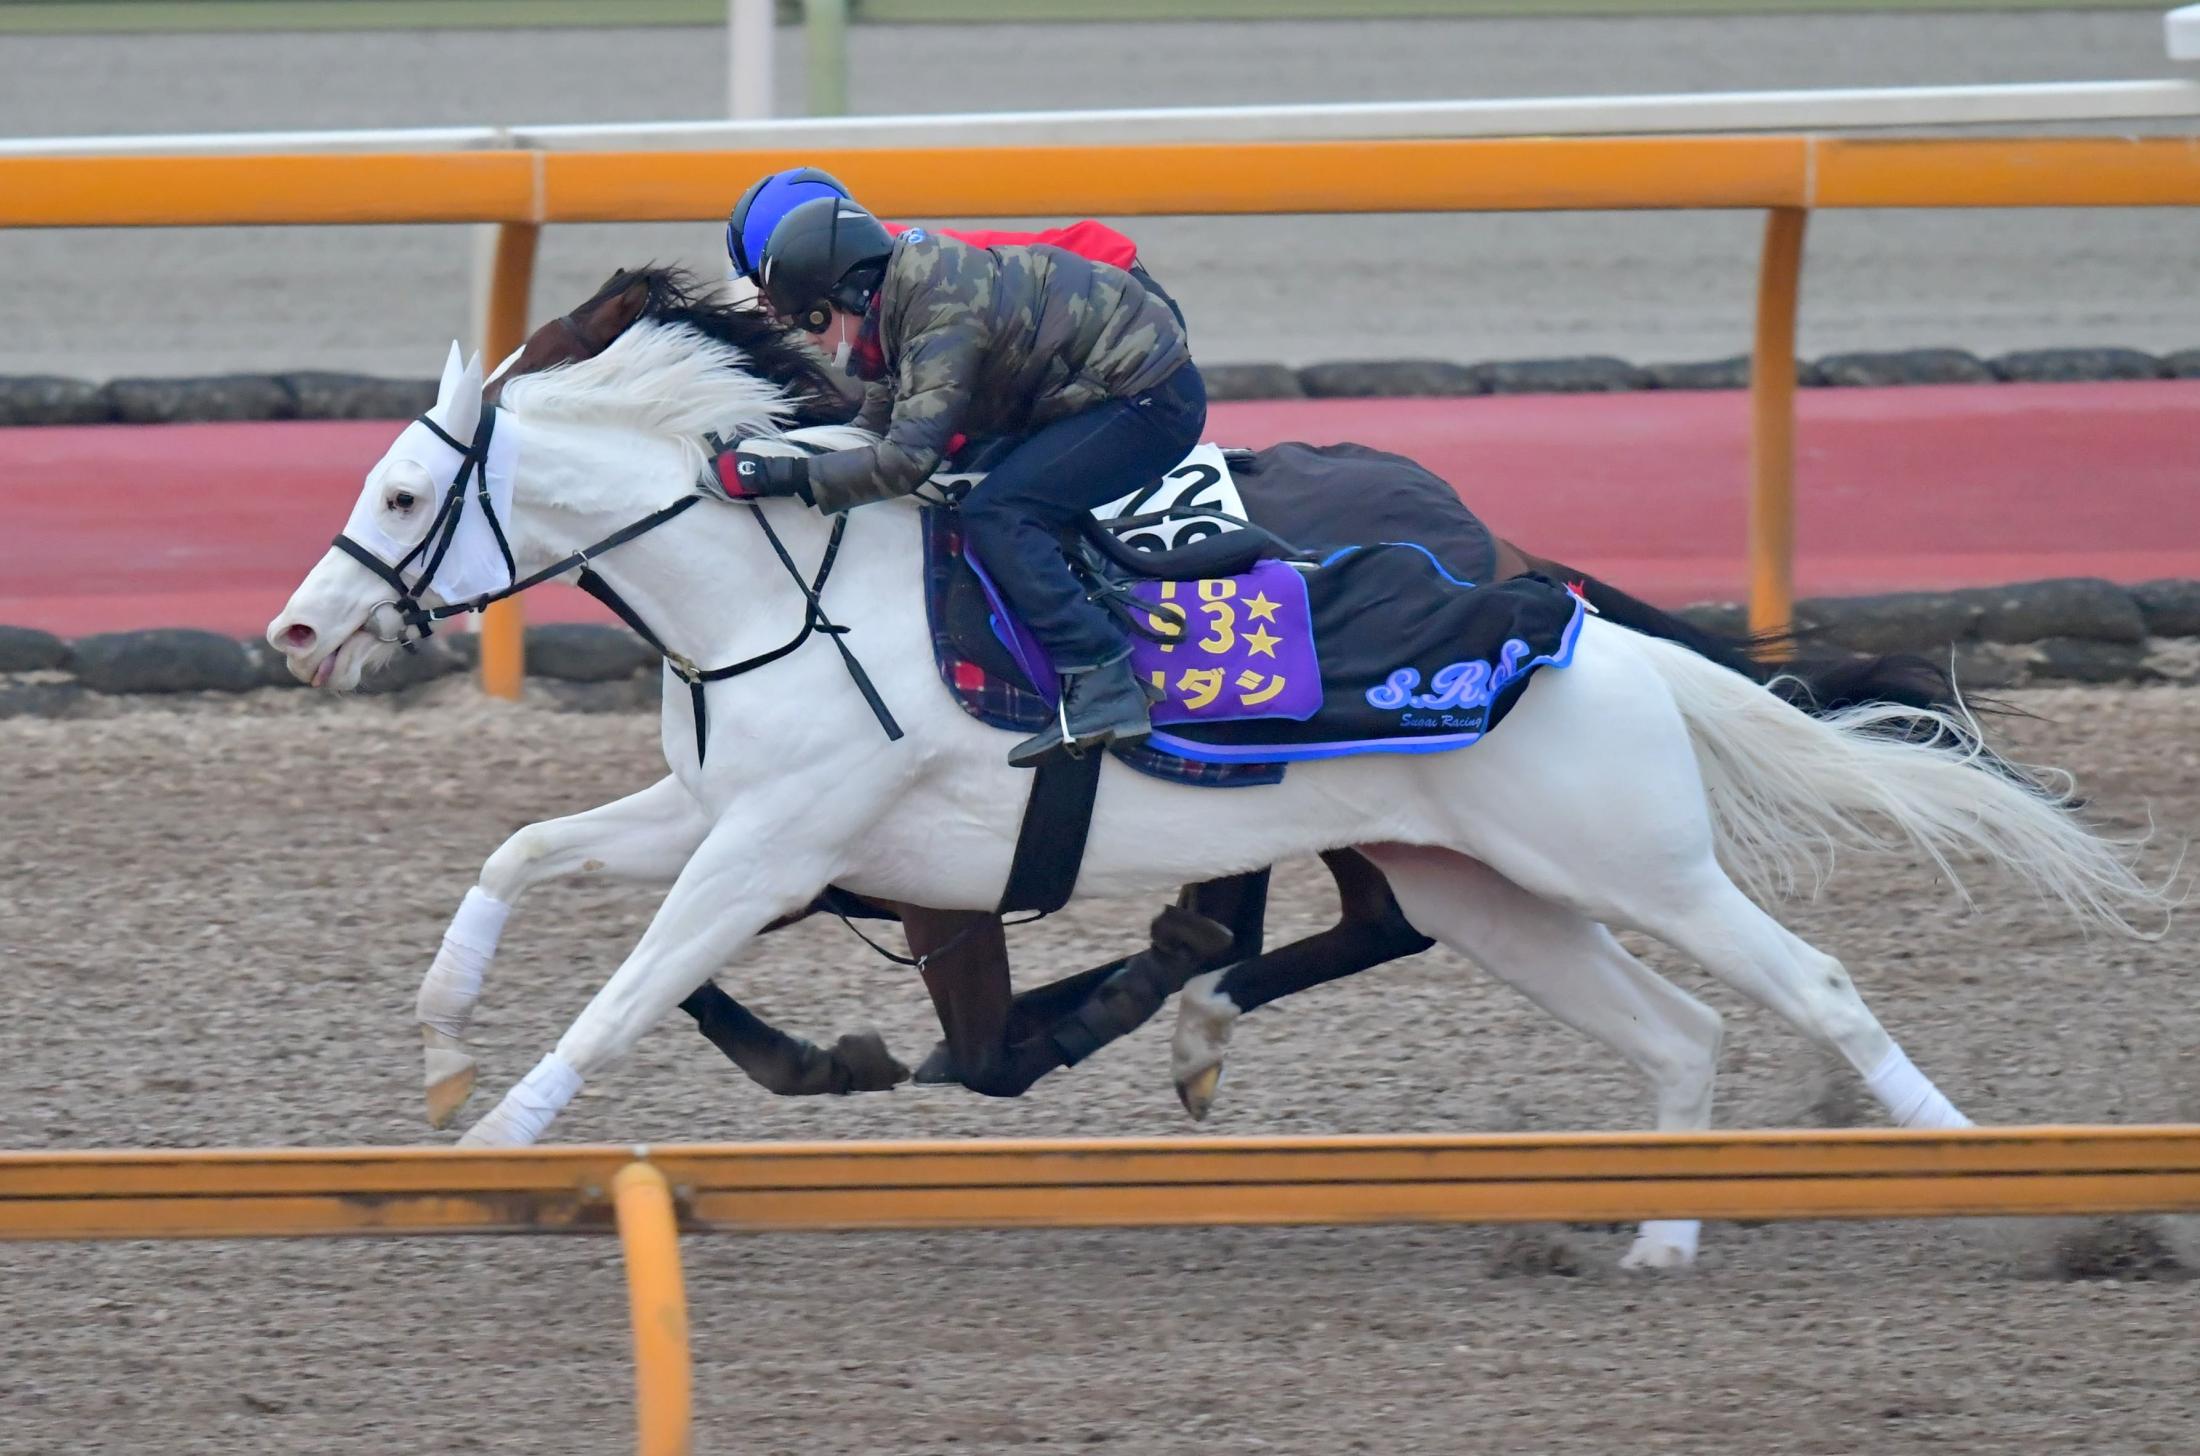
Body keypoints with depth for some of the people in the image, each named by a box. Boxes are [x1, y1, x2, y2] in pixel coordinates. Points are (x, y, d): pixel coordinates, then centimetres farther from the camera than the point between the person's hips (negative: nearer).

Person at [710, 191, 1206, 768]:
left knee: (997, 515, -20)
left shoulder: (943, 324, -26)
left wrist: (783, 475, -34)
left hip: (1152, 402, -11)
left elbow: (908, 456, -35)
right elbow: (891, 415, 18)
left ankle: (1103, 689, -26)